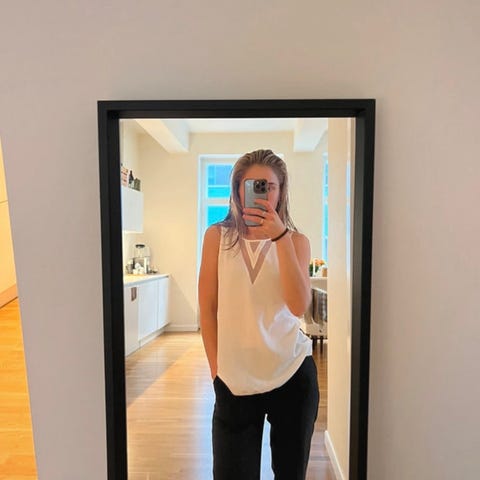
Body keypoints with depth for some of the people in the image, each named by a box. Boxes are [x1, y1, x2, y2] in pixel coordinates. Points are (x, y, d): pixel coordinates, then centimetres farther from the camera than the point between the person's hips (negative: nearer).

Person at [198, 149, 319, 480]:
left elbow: (299, 307, -16)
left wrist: (280, 237, -22)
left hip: (292, 373, 1)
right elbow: (207, 308, 1)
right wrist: (216, 368, 1)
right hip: (234, 378, 0)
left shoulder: (296, 241, -1)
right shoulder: (218, 236, -2)